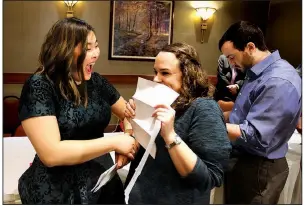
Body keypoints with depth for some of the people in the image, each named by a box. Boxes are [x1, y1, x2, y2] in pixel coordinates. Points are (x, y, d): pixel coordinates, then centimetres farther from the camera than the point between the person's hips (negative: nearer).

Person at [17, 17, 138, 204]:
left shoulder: (95, 81, 0)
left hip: (104, 182, 6)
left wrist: (129, 138, -11)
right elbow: (50, 154, -25)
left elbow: (128, 114, 10)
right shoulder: (39, 86, -17)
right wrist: (114, 143, -22)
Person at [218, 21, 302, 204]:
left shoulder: (279, 83, -26)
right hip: (241, 160, 9)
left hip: (258, 169, -9)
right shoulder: (258, 73, 5)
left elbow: (255, 137, -29)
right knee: (233, 202, 22)